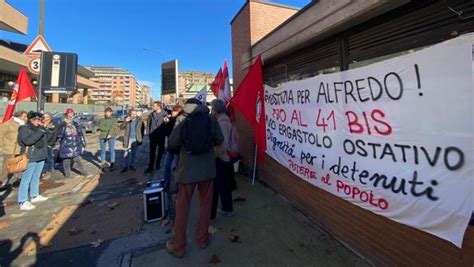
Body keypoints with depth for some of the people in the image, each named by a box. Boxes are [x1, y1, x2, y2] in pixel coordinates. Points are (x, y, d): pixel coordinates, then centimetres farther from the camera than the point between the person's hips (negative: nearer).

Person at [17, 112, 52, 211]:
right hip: (30, 158, -7)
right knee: (26, 179, -4)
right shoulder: (24, 129, -10)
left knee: (36, 178, 18)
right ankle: (23, 202, 1)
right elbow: (28, 141, -25)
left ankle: (34, 196, 32)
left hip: (40, 157, 8)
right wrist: (40, 132, -24)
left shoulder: (39, 128, 10)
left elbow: (47, 138, 12)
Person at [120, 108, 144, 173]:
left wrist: (141, 136, 6)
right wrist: (126, 121, -21)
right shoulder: (127, 120, -2)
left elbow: (143, 128, 8)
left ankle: (131, 165, 24)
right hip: (128, 139, -1)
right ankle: (126, 167, 6)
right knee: (127, 153, -1)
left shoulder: (139, 120, -2)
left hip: (136, 139, 1)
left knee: (134, 152, 11)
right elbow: (121, 127, -6)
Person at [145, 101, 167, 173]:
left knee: (160, 150, 10)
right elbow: (148, 123, 11)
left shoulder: (164, 114, -6)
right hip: (153, 136, 2)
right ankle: (151, 166, 9)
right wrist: (149, 132, 4)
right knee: (152, 151, 3)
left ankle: (157, 165, 27)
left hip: (161, 136, -2)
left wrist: (166, 133, -11)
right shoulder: (151, 114, 4)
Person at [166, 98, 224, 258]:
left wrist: (178, 125, 8)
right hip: (207, 168, 2)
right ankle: (203, 238, 31)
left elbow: (172, 144, -9)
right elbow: (219, 140, 1)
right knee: (205, 203, 17)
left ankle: (178, 246, 25)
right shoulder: (210, 119, -3)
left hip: (187, 169, -1)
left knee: (182, 206, 12)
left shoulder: (183, 121, -6)